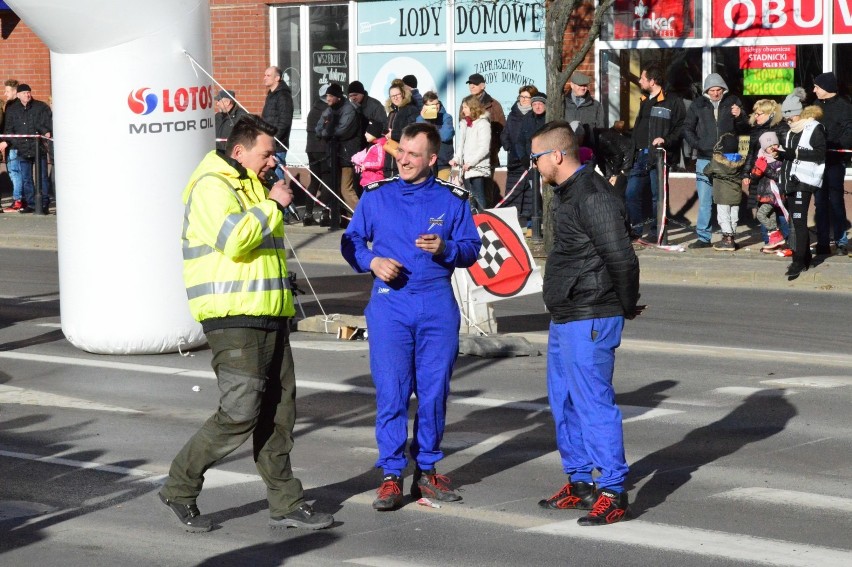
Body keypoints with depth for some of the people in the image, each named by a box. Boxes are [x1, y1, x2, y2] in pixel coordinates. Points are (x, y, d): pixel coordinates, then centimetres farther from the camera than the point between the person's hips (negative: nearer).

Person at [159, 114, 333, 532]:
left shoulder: (252, 186, 21)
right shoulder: (212, 187, -9)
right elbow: (233, 239, -25)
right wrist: (272, 205, -15)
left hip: (269, 317, 9)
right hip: (232, 319, -9)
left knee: (278, 413, 7)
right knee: (239, 413, -12)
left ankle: (285, 504, 12)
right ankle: (180, 489, 2)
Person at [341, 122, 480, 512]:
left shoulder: (452, 199, 6)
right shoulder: (376, 195, 6)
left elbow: (471, 248, 7)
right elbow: (351, 241, 11)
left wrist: (445, 248, -13)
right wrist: (372, 261, -8)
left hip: (437, 304, 1)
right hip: (389, 302, -1)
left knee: (434, 391, 4)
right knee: (390, 392, -5)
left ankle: (427, 471, 16)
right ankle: (391, 475, 2)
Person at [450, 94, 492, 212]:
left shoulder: (483, 124, -8)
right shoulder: (464, 123, 14)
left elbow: (484, 148, -13)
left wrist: (471, 162, -17)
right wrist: (456, 159, 0)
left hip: (478, 167, -7)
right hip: (466, 167, 7)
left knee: (478, 197, -11)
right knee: (470, 198, 10)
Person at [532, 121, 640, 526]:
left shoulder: (592, 197, -19)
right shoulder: (568, 193, 14)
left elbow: (622, 259, -22)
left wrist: (626, 307, -9)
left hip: (589, 321, -11)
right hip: (565, 320, 11)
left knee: (594, 404, -7)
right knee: (564, 403, 17)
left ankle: (613, 493, -2)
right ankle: (579, 483, 28)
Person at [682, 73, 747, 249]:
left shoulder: (733, 102, 2)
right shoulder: (698, 105, 4)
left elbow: (745, 128, 4)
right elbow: (687, 128, 10)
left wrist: (739, 116, -17)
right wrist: (697, 145, -6)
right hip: (705, 159, 1)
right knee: (704, 200, 3)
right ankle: (703, 237, 8)